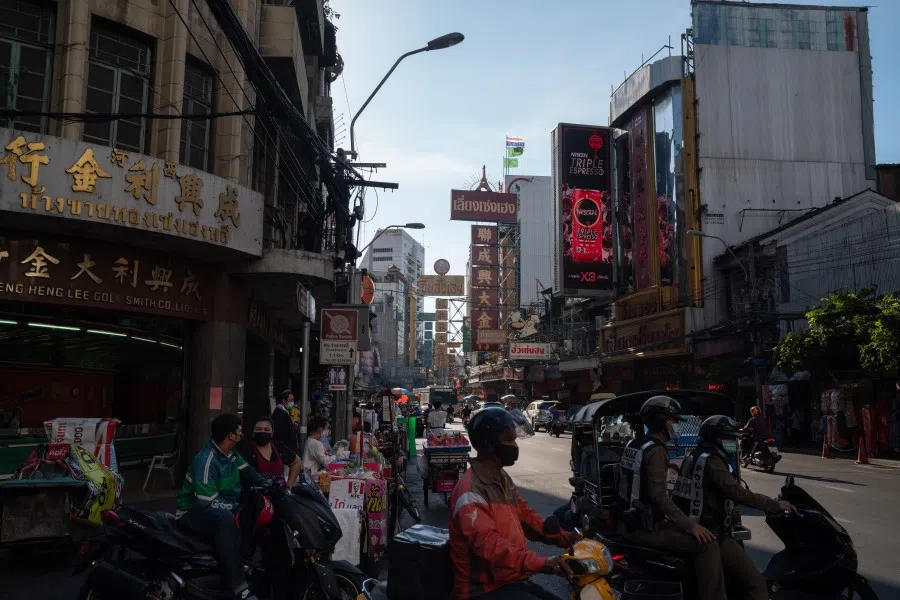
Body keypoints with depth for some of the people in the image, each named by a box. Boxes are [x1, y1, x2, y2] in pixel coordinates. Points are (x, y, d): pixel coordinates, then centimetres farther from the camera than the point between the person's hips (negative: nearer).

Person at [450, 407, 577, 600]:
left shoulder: (503, 479, 13)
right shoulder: (470, 491, -20)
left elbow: (526, 517, 16)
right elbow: (487, 543, -32)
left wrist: (567, 539, 3)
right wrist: (540, 563, -42)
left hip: (512, 580, 9)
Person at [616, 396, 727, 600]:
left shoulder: (633, 444, 12)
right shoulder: (656, 450, -17)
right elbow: (659, 496, -24)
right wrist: (691, 526, -19)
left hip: (630, 520, 10)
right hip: (646, 527, -10)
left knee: (683, 528, 25)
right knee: (707, 544, -12)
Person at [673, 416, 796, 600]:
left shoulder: (693, 458, 16)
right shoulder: (712, 461, -15)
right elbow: (737, 493, -25)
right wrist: (775, 505, -19)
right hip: (711, 534, -11)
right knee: (755, 584, -14)